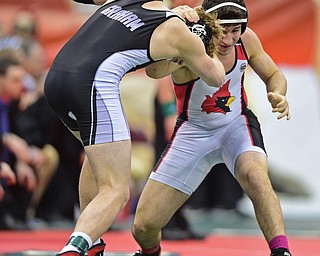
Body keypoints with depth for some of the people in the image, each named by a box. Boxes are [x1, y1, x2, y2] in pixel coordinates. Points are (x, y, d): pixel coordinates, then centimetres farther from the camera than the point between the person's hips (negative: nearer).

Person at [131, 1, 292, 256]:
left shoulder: (246, 40, -15)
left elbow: (273, 75, 5)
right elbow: (155, 70, -53)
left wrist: (278, 96, -18)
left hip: (237, 125, 2)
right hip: (194, 132, -1)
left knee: (256, 176, -36)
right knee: (144, 226, -3)